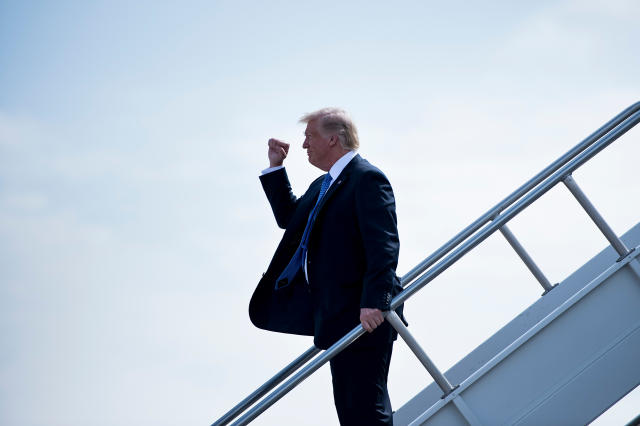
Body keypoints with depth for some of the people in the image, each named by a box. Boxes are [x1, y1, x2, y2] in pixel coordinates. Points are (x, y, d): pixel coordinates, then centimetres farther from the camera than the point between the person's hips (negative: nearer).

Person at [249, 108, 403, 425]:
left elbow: (384, 245, -21)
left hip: (364, 315, -10)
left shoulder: (367, 178, -12)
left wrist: (374, 302, -29)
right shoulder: (323, 185, 19)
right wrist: (275, 168, 21)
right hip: (339, 316, 10)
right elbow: (289, 218, 30)